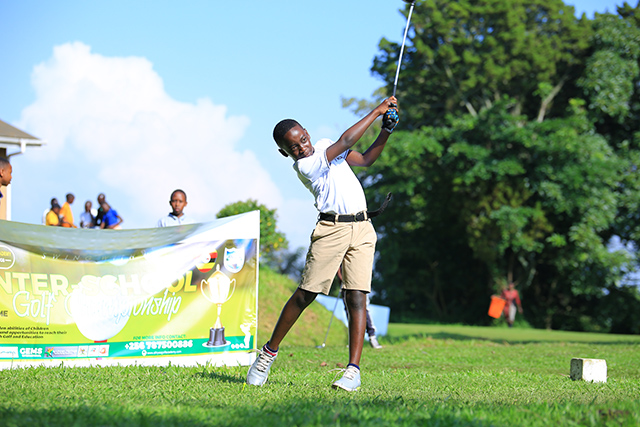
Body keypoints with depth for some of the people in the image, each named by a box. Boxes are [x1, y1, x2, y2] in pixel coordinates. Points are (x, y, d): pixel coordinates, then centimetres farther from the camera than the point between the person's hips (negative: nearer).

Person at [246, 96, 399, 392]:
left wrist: (386, 131, 9)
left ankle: (354, 369, -10)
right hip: (331, 228, -5)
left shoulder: (325, 145, 16)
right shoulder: (303, 166, -8)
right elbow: (346, 141, -14)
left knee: (357, 297, -6)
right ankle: (269, 352, 12)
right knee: (306, 294, -6)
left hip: (362, 228, 5)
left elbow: (365, 159, 23)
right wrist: (378, 110, -9)